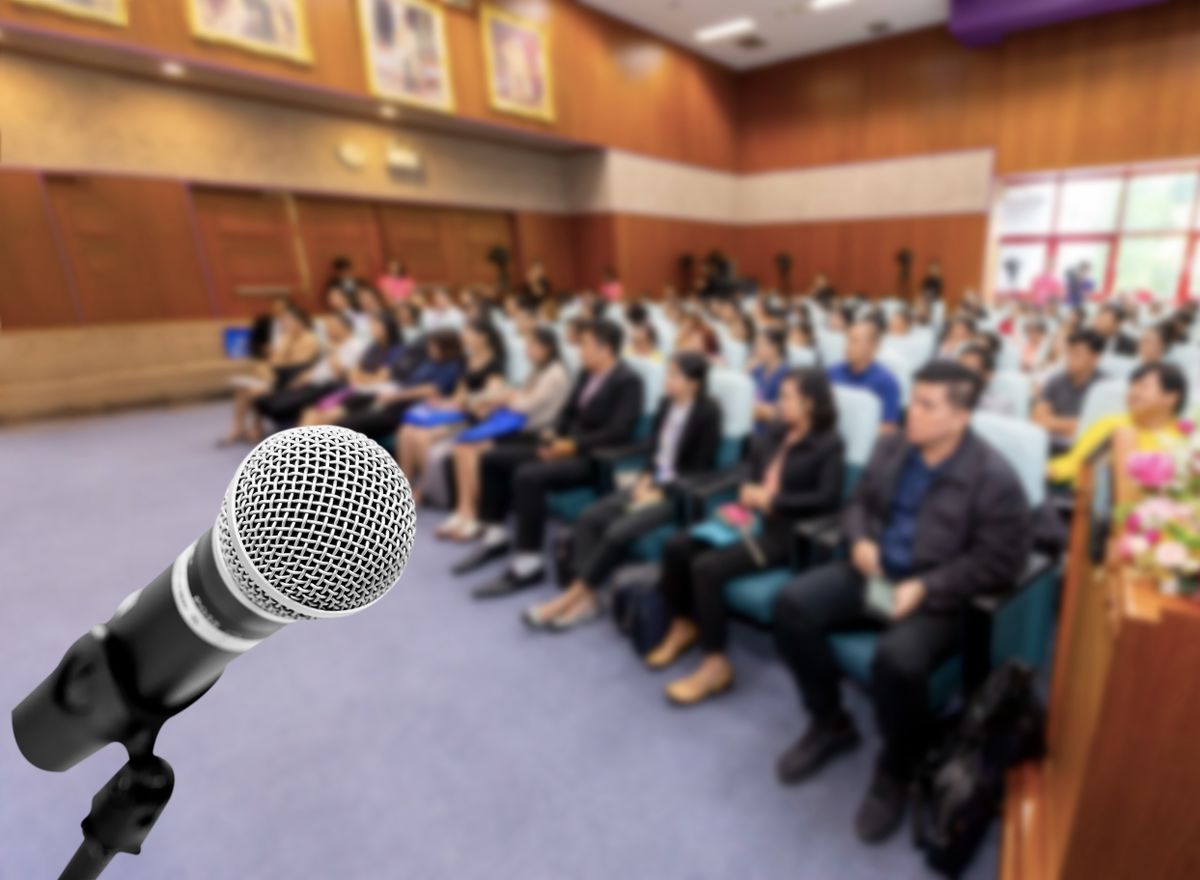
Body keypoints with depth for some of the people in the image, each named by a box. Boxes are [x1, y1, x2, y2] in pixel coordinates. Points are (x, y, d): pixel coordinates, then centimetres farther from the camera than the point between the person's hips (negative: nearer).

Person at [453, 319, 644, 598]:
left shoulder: (628, 381, -13)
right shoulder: (587, 373, 10)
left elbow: (619, 432, -22)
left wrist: (573, 445, -22)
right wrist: (556, 435, -1)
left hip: (596, 457, -9)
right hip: (567, 444, 9)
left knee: (527, 476, -33)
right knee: (493, 458, 4)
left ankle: (527, 564, -21)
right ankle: (496, 538, 14)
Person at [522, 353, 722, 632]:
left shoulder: (708, 412, -11)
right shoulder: (666, 403, 8)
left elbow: (703, 468, -12)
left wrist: (661, 492, -16)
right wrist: (645, 480, -5)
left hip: (680, 493, -7)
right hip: (652, 483, 7)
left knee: (618, 531, -26)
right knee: (589, 518, -14)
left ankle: (571, 597, -12)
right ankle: (587, 598, -13)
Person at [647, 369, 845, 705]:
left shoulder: (830, 445, -4)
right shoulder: (772, 435, 16)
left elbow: (828, 498, -16)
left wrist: (771, 500, -17)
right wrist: (748, 494, -4)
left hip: (785, 532, -7)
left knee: (707, 566, -27)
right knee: (676, 546, -10)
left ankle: (716, 664, -12)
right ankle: (683, 625, 12)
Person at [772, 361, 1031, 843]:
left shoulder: (994, 478, -14)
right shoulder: (891, 447, 3)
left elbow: (999, 564, -13)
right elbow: (859, 502, 14)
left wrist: (925, 588, -21)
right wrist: (859, 540, -8)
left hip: (940, 596, -5)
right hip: (876, 573, 6)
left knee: (897, 659, -34)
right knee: (793, 604, -15)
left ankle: (896, 770, 2)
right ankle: (830, 723, 9)